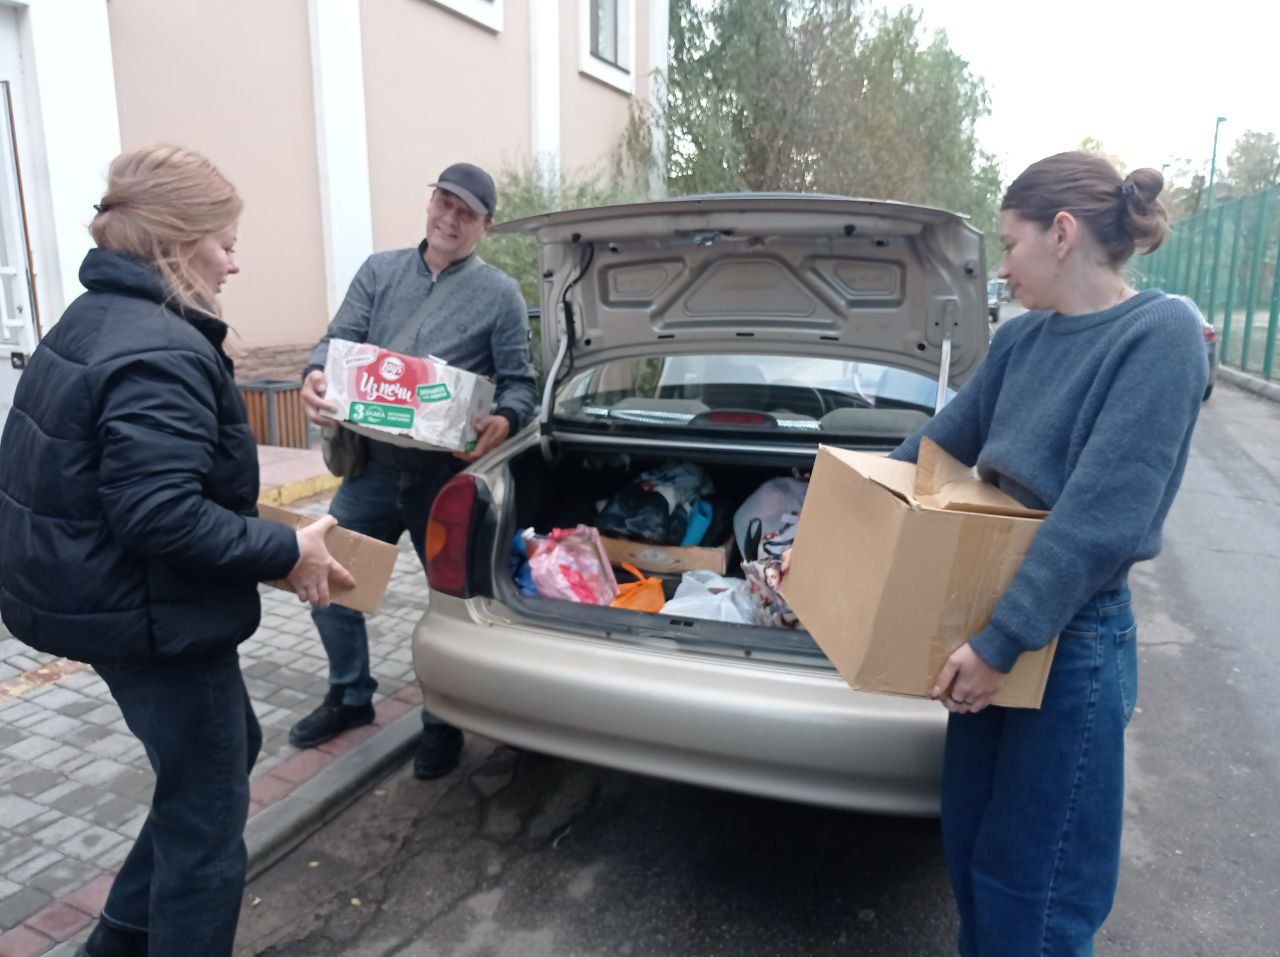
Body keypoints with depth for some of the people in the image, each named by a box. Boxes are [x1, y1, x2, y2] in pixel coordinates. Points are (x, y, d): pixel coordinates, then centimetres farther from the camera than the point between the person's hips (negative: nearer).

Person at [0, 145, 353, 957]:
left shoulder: (96, 319, 9)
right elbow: (163, 514, -30)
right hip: (153, 618, -11)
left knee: (229, 751, 27)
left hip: (114, 602, 11)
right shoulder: (160, 354, -24)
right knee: (208, 818, 7)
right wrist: (285, 553, -19)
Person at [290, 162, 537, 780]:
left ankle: (442, 723, 30)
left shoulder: (499, 293, 1)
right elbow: (339, 340, 3)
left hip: (448, 475, -3)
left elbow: (519, 383, -2)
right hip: (373, 466, 3)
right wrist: (316, 377, -20)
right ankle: (350, 697, 35)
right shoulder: (379, 272, 10)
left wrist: (503, 422, -24)